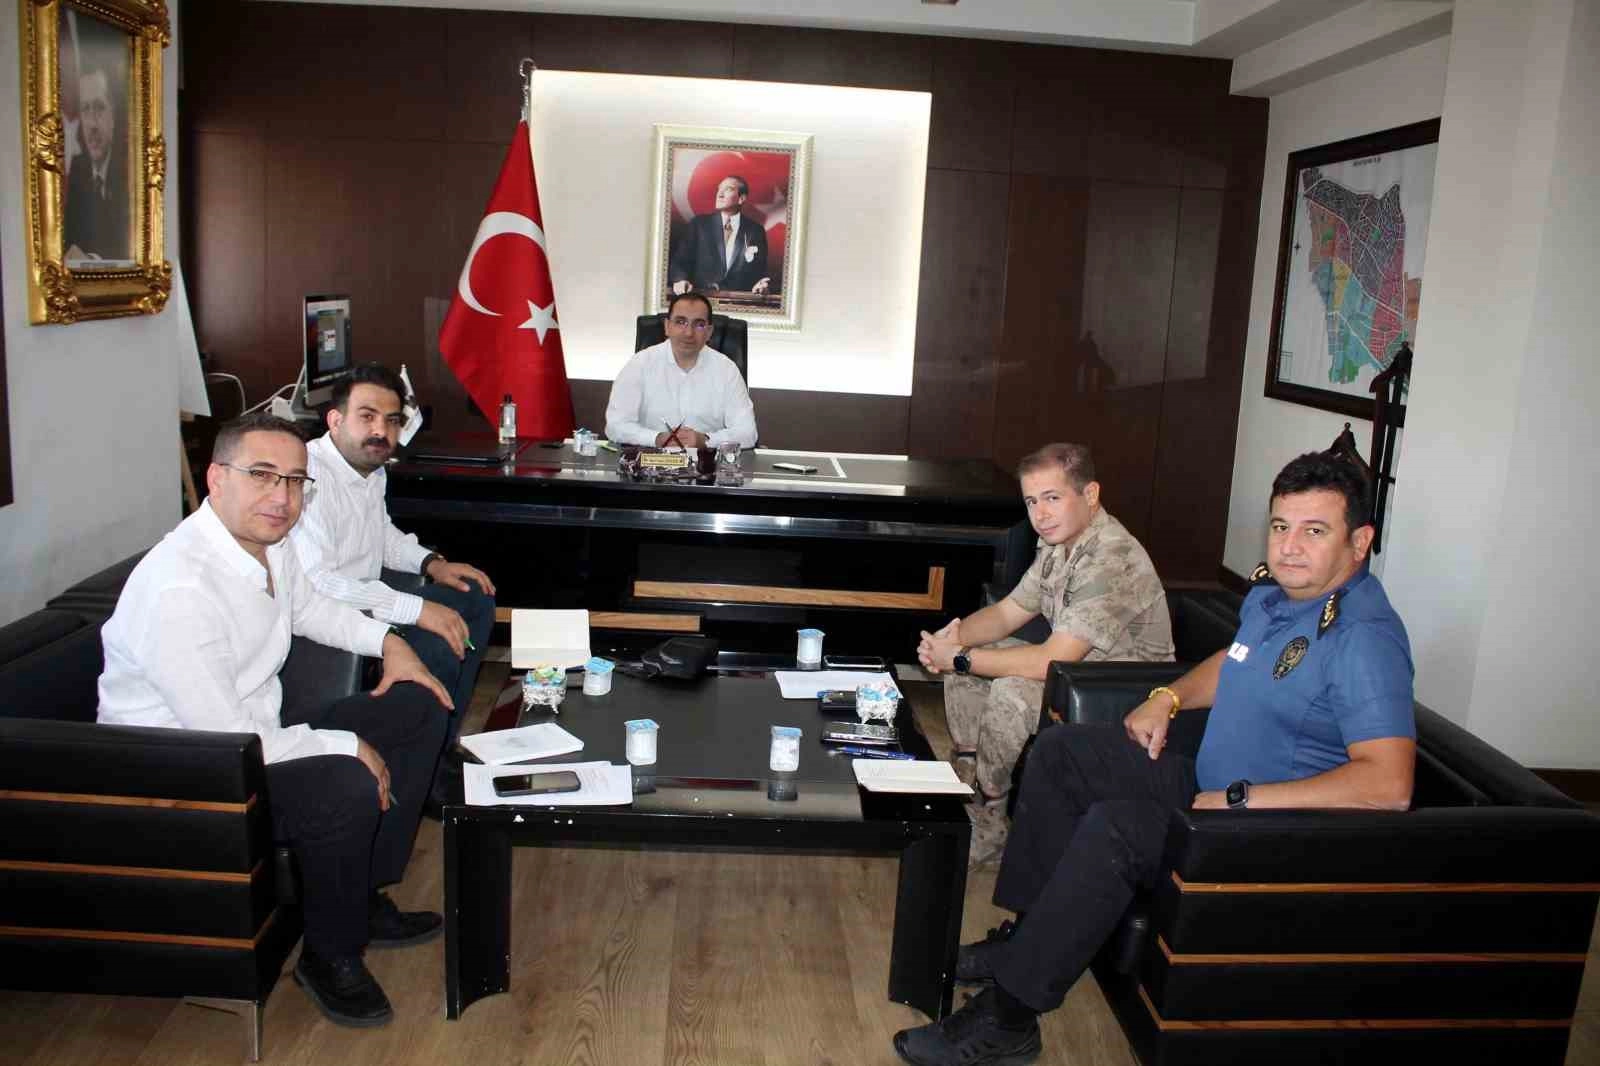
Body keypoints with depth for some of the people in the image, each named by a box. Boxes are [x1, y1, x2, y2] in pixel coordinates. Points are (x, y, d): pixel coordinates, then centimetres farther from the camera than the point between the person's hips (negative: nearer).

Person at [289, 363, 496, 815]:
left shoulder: (371, 466, 5)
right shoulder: (310, 477, -26)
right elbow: (314, 585, -34)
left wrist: (430, 562, 5)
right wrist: (416, 609, -33)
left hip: (363, 599, 10)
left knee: (475, 599, 8)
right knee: (437, 649, -26)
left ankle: (443, 745, 10)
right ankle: (426, 778, -4)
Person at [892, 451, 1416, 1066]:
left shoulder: (1365, 640, -25)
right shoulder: (1274, 590, 5)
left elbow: (1389, 785, -35)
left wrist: (1238, 801, -31)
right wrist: (1169, 697, 9)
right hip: (1211, 785, 10)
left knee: (1116, 826, -32)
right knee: (1060, 752, 9)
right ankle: (1031, 929, 12)